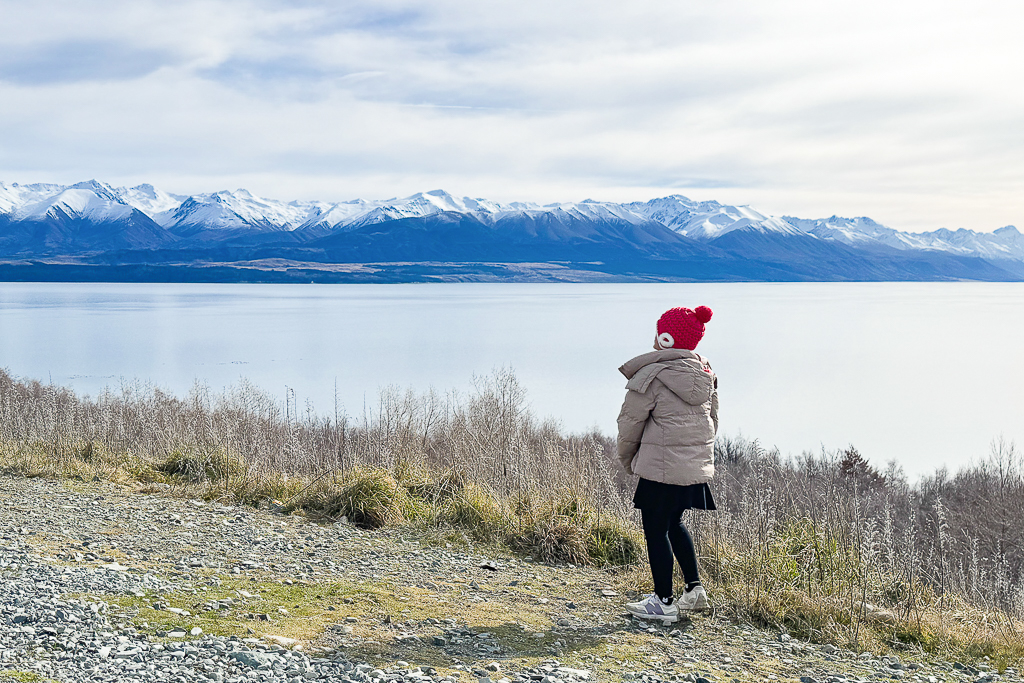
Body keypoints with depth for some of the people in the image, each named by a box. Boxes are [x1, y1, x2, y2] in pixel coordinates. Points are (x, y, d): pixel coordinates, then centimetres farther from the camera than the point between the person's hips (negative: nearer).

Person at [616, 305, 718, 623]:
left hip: (662, 466, -8)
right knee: (673, 524, 23)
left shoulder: (651, 375, -14)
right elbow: (713, 417, 17)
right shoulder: (705, 373, 8)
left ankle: (663, 603, 9)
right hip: (698, 465, 8)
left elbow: (630, 422, -8)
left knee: (655, 529, 3)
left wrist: (627, 458, 8)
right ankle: (694, 588, 24)